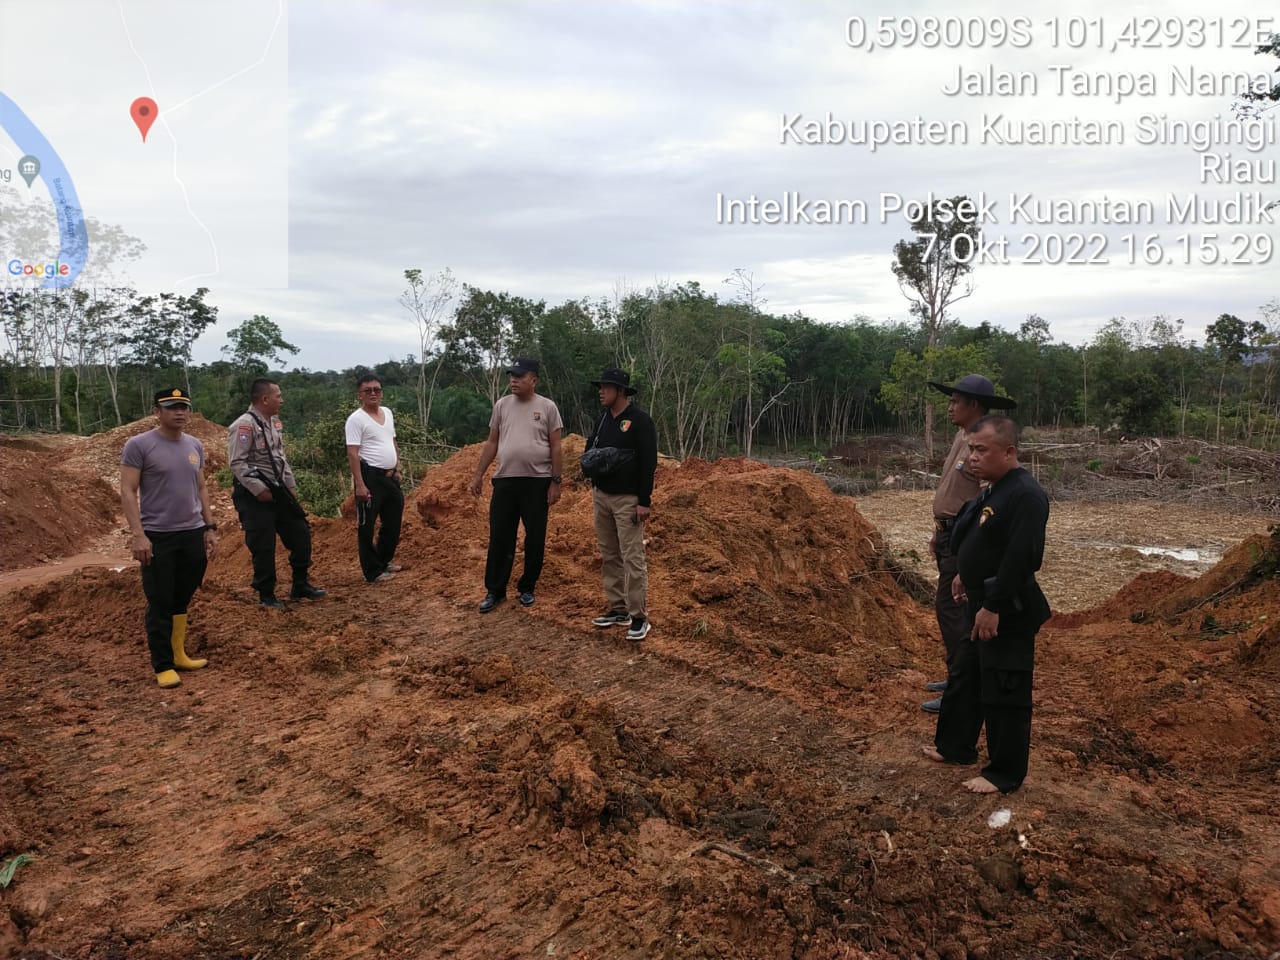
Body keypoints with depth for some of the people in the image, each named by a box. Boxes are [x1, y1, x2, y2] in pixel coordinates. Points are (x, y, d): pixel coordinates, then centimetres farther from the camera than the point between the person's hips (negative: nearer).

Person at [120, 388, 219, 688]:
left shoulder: (195, 446, 10)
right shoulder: (139, 445, -7)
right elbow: (127, 492, -10)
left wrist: (210, 527, 12)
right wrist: (138, 534, -18)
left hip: (193, 534, 6)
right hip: (158, 537, -5)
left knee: (181, 601, 14)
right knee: (160, 604, 0)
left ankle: (179, 655, 24)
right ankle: (163, 666, 8)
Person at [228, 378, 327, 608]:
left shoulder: (274, 423, 11)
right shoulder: (244, 425, -16)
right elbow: (237, 463, -21)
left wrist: (291, 486, 14)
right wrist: (259, 490, -21)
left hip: (278, 490, 9)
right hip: (253, 495, -8)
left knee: (300, 534, 11)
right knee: (263, 546, -1)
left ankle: (300, 586, 25)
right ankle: (266, 596, 15)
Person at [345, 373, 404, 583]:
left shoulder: (387, 413, 11)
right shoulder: (356, 419, -11)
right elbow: (352, 454, -16)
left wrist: (398, 470, 16)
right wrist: (360, 484, -21)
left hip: (390, 476, 8)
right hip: (371, 476, -8)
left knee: (393, 522, 18)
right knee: (367, 526, 1)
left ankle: (383, 560, 35)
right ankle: (373, 571, 10)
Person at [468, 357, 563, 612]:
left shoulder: (548, 407, -2)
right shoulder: (502, 405, 6)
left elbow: (555, 447, -1)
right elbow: (491, 443, 10)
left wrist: (555, 481, -6)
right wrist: (478, 474, 6)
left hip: (537, 482, -2)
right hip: (504, 480, 2)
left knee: (535, 539, 7)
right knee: (500, 538, 5)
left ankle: (527, 588, 22)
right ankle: (495, 590, 16)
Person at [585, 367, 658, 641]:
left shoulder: (640, 421, -11)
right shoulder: (603, 419, 12)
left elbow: (649, 463, -14)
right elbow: (590, 447, 24)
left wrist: (644, 501, -18)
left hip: (628, 500, -8)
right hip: (601, 496, 8)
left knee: (632, 559, -8)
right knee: (609, 556, 11)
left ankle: (639, 617, -2)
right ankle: (617, 609, 20)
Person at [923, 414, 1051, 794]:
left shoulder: (1025, 496, -23)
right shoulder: (996, 490, 9)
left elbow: (1020, 559, -27)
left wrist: (993, 607, -25)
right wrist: (968, 574, 16)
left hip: (1009, 613, -10)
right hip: (984, 605, 10)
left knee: (1004, 695, 3)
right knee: (966, 678, 22)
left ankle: (1005, 774, 18)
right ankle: (955, 746, 39)